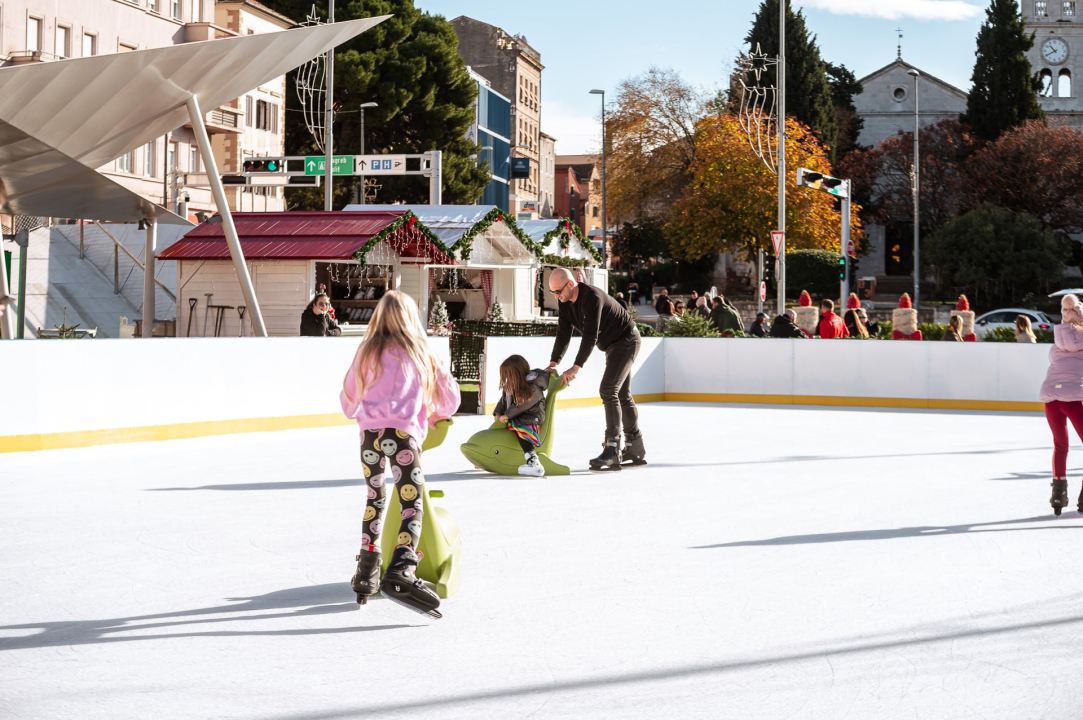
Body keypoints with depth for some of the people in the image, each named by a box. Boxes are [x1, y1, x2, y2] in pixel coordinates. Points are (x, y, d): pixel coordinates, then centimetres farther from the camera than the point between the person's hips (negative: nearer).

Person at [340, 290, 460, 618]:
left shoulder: (367, 352, 16)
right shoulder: (420, 353, 13)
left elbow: (349, 401, 23)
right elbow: (450, 397, 17)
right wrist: (433, 418, 37)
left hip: (370, 433, 3)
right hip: (403, 432, -3)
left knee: (374, 501, 19)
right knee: (413, 504, -6)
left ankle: (366, 576, 23)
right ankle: (401, 572, -27)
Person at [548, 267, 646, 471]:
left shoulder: (592, 298, -31)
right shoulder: (565, 302, -3)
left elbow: (590, 336, -35)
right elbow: (563, 335, -3)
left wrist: (576, 367, -38)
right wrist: (553, 364, -14)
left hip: (626, 341, -10)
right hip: (612, 345, 10)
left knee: (608, 391, -20)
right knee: (622, 395, 14)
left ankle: (612, 450, -22)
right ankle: (635, 449, 23)